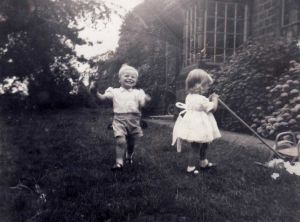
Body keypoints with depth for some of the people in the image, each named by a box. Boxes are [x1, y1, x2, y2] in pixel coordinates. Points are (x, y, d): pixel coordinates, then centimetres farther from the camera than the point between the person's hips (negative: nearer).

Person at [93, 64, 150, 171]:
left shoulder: (137, 93, 11)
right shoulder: (115, 91, 9)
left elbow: (141, 104, 0)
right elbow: (103, 97, 2)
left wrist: (145, 100, -20)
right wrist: (96, 92, -14)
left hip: (133, 119, 2)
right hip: (119, 119, -2)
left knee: (131, 142, 13)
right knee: (120, 140, -17)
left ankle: (129, 157, 42)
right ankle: (119, 162, -5)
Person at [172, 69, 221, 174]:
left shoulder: (189, 96, 3)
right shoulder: (201, 99, -24)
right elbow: (213, 108, -14)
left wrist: (209, 99, 10)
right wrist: (215, 99, 1)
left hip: (192, 124, 10)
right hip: (198, 126, -10)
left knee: (204, 145, 24)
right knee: (196, 147, 2)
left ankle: (204, 163, 40)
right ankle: (191, 167, 13)